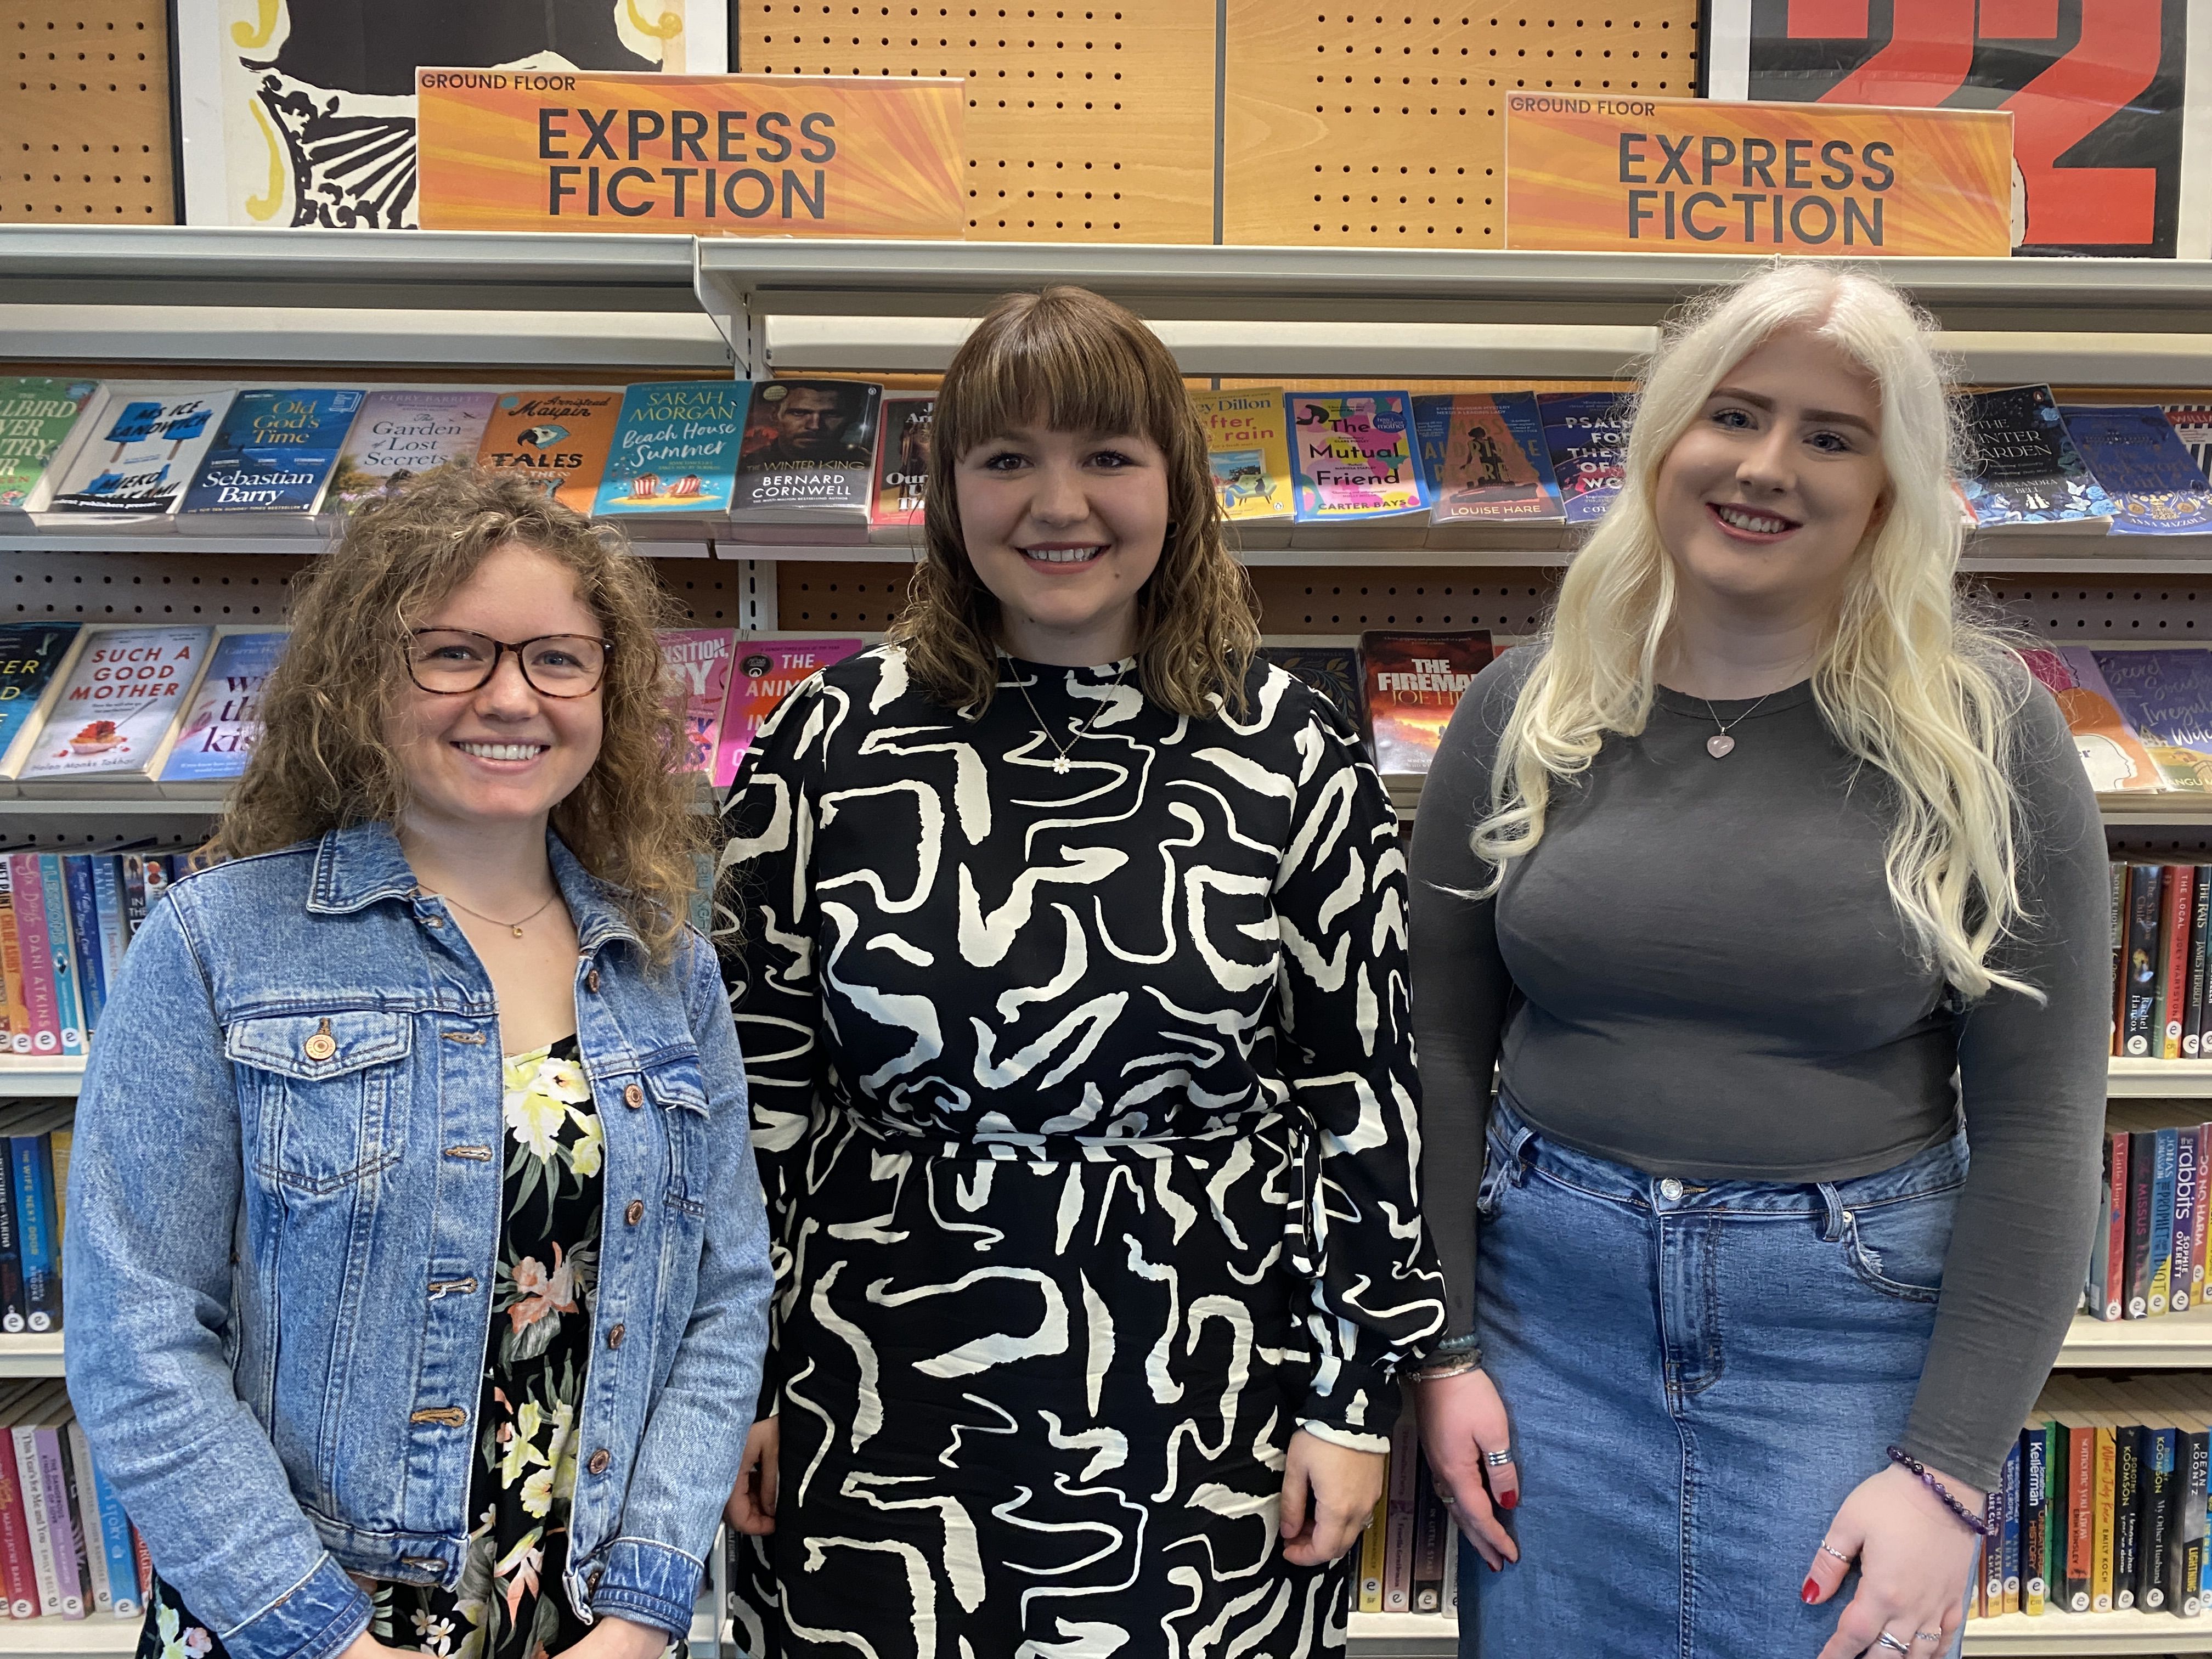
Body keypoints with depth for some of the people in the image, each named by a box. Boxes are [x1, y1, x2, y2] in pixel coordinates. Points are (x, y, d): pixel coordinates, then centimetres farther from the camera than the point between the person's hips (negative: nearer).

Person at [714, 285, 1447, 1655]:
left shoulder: (1291, 759, -4)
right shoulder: (829, 745, -2)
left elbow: (1363, 1092, 0)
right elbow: (755, 1079, 3)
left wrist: (1354, 1400, 0)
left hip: (1201, 1414, 0)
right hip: (881, 1416, 1)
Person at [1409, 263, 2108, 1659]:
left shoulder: (1982, 726, -7)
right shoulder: (1526, 710, -1)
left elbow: (2039, 1126, -7)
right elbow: (1442, 1054, 4)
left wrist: (1948, 1472, -10)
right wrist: (1442, 1347, -1)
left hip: (1855, 1327, -2)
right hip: (1552, 1299, 2)